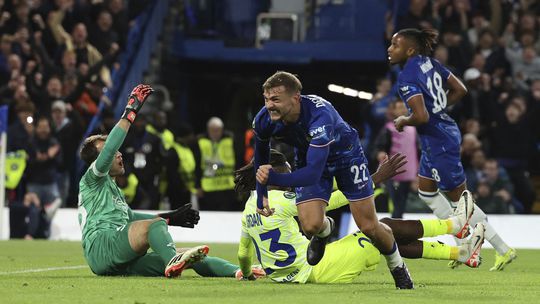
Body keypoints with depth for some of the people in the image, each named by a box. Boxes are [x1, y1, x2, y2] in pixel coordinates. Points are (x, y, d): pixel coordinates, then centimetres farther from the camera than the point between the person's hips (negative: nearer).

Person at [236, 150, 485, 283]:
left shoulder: (249, 208, 8)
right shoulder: (280, 200, -19)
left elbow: (243, 252, 20)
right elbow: (331, 201, -18)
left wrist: (246, 272, 43)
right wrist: (378, 177, -13)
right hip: (315, 269, -9)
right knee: (386, 228, 0)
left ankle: (461, 253, 17)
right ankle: (453, 225, 18)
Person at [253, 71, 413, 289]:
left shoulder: (320, 116, -43)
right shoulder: (264, 120, -25)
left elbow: (313, 173, -48)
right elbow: (261, 152, 1)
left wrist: (274, 178, -59)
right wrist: (261, 194, 4)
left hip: (346, 155, -4)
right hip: (308, 158, 4)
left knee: (369, 226, -2)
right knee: (310, 226, -17)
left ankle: (398, 267, 28)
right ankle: (325, 230, 22)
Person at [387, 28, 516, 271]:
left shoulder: (406, 78, -21)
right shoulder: (430, 63, 5)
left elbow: (421, 116, -29)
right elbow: (460, 90, 11)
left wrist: (403, 121, -10)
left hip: (438, 141, -10)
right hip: (446, 130, 10)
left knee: (459, 199, 1)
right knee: (426, 191, 22)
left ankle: (503, 250, 8)